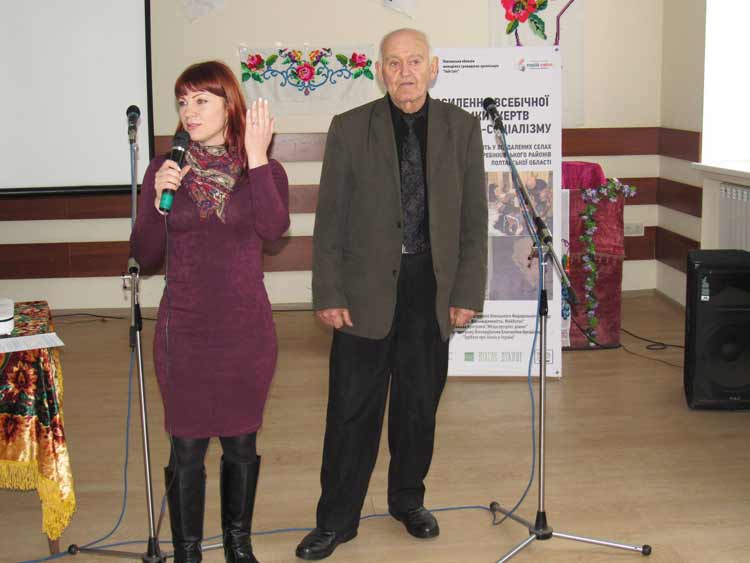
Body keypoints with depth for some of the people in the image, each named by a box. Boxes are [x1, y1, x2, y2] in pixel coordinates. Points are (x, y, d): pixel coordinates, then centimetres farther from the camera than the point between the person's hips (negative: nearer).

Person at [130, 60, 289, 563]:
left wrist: (256, 157, -21)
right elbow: (145, 258, -1)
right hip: (184, 332, 0)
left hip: (247, 332, 0)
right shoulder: (165, 170, 0)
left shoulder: (265, 171, 0)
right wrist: (160, 200, -16)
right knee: (187, 450, 6)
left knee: (241, 443, 14)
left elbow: (274, 228, -21)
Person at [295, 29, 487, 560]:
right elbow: (330, 219, -1)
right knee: (352, 408, 3)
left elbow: (475, 217, 4)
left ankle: (408, 499, 33)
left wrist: (468, 293, -1)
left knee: (420, 405, 13)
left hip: (432, 287, 2)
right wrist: (329, 295, -6)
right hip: (367, 289, -1)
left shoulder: (461, 127, 3)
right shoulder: (350, 128, -1)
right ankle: (337, 518, 17)